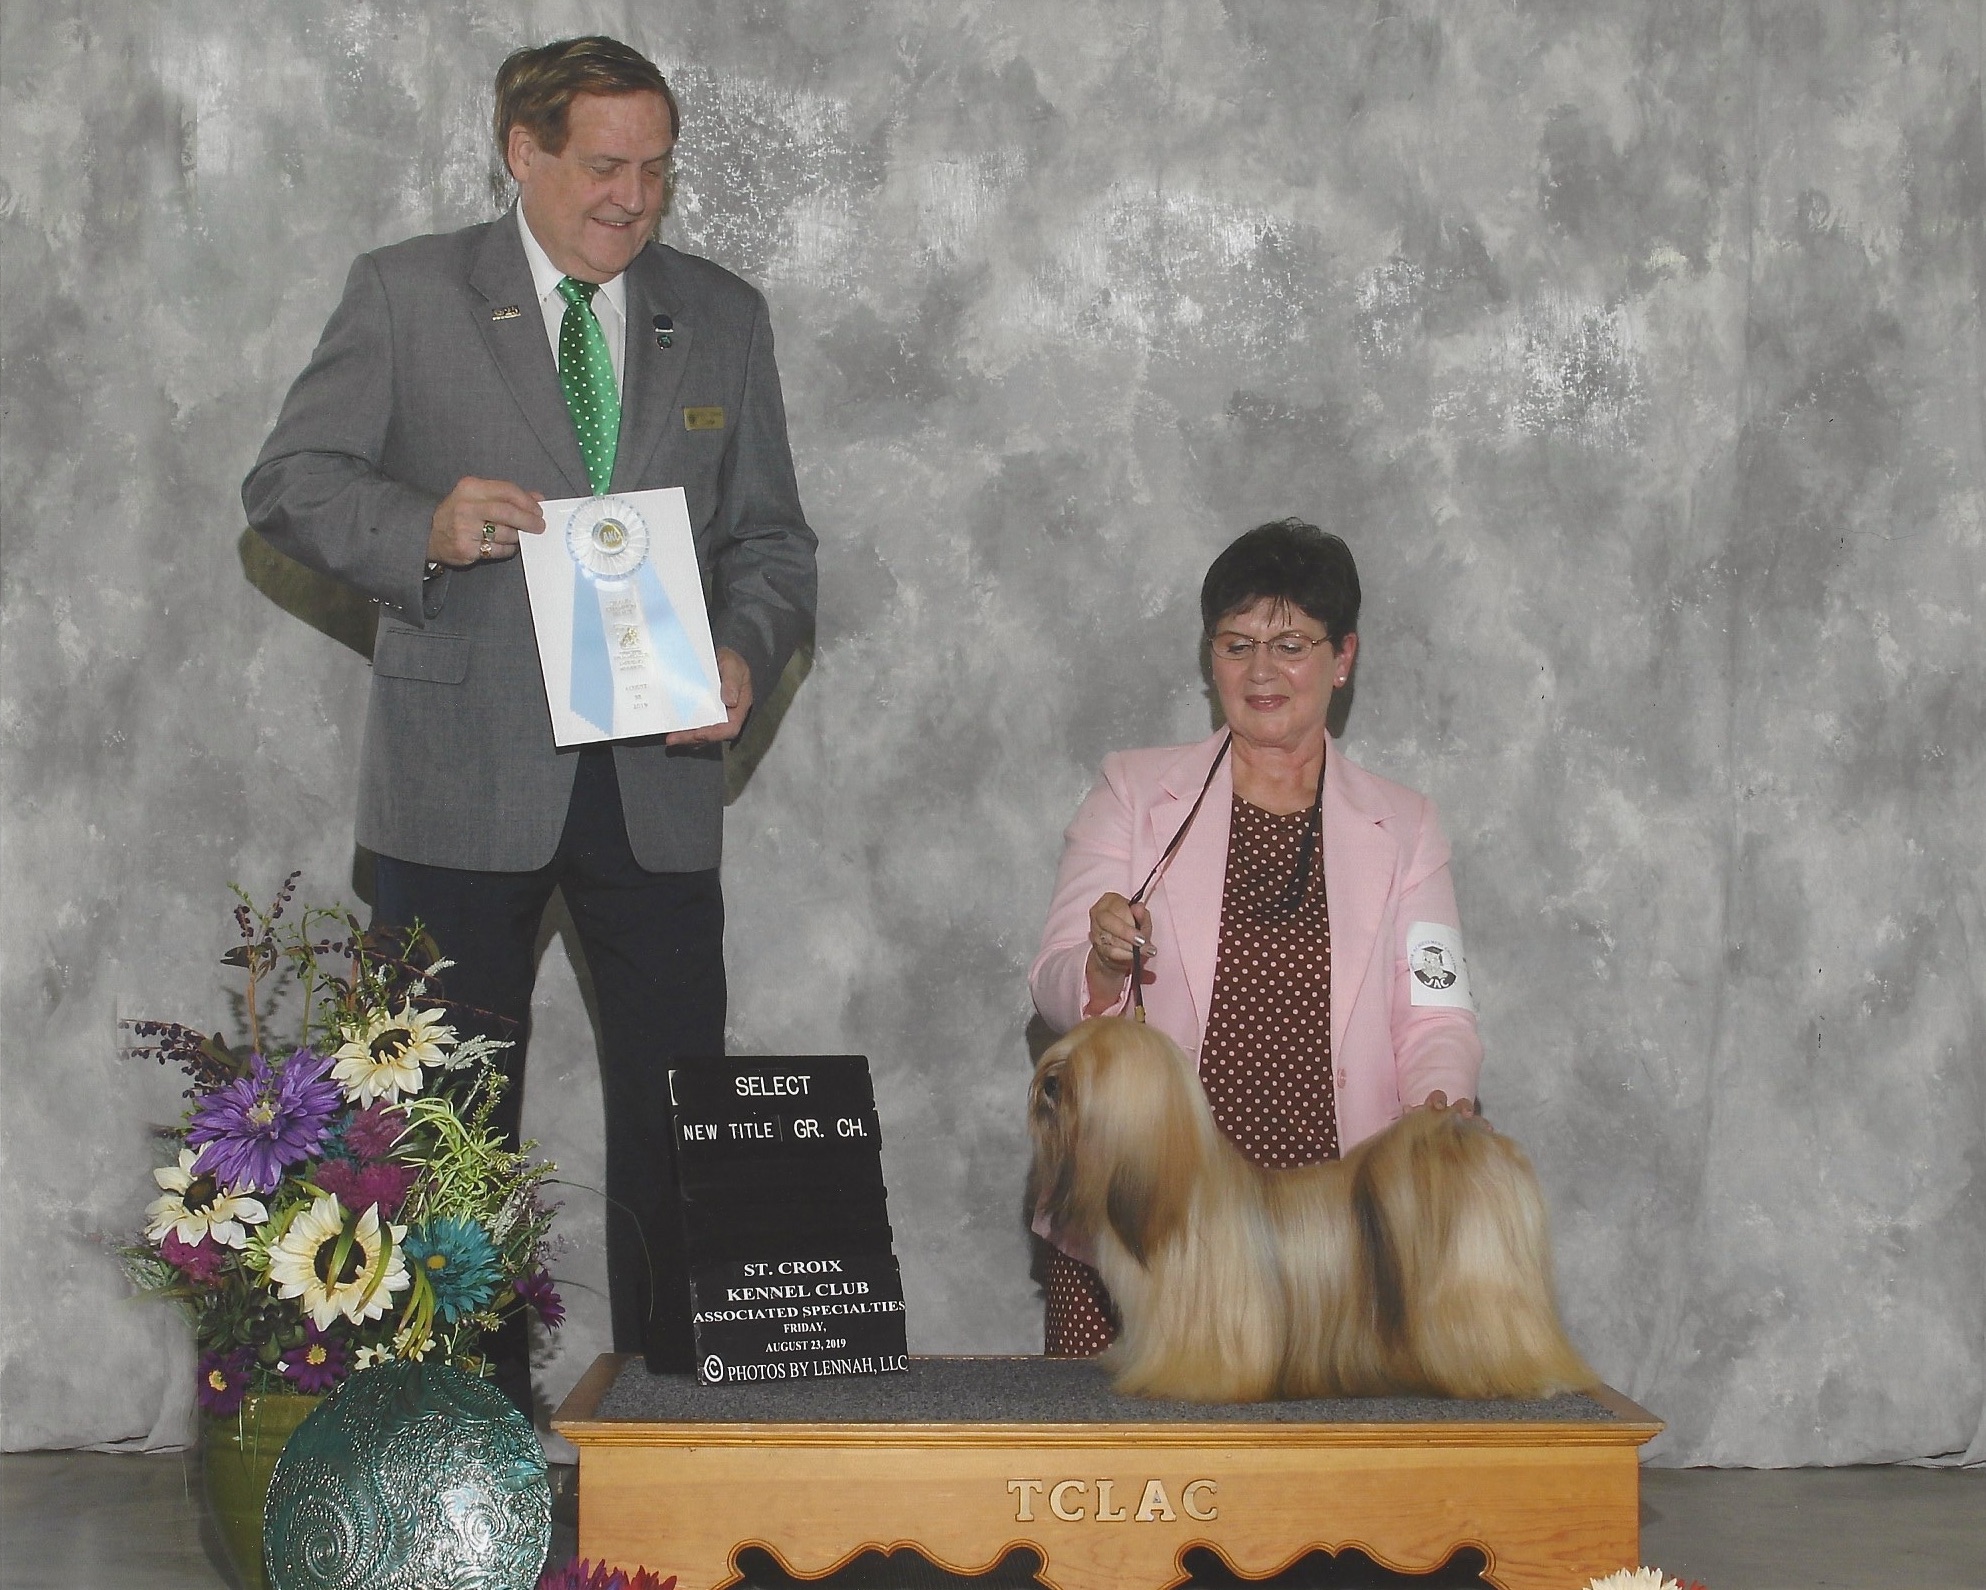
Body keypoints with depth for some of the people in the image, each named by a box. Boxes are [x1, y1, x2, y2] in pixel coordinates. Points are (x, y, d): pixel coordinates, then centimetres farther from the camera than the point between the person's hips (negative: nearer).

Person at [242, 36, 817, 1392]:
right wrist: (426, 527, -20)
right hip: (464, 781, -2)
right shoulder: (407, 295, 2)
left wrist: (745, 654, -8)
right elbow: (290, 483, 0)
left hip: (656, 772, 2)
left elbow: (773, 537, 13)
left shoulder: (723, 319, 11)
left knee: (679, 1107, 3)